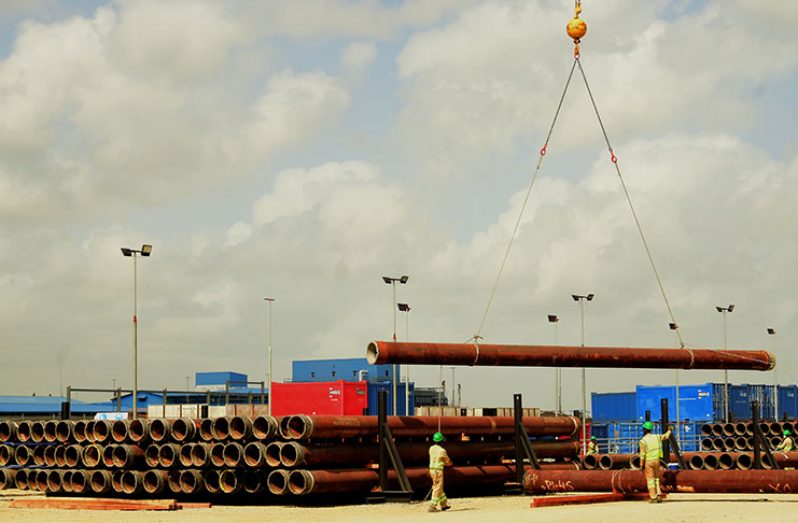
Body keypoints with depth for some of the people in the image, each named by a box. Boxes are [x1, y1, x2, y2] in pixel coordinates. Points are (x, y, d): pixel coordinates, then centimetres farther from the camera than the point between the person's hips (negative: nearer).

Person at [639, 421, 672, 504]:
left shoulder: (643, 441, -13)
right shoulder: (656, 437, 1)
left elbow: (642, 455, -14)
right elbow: (666, 436, 21)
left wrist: (642, 465, -5)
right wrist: (669, 430, 42)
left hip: (648, 462, -5)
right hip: (657, 460, 5)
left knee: (650, 480, 1)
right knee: (656, 478, 16)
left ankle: (653, 498, -1)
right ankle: (659, 495, 5)